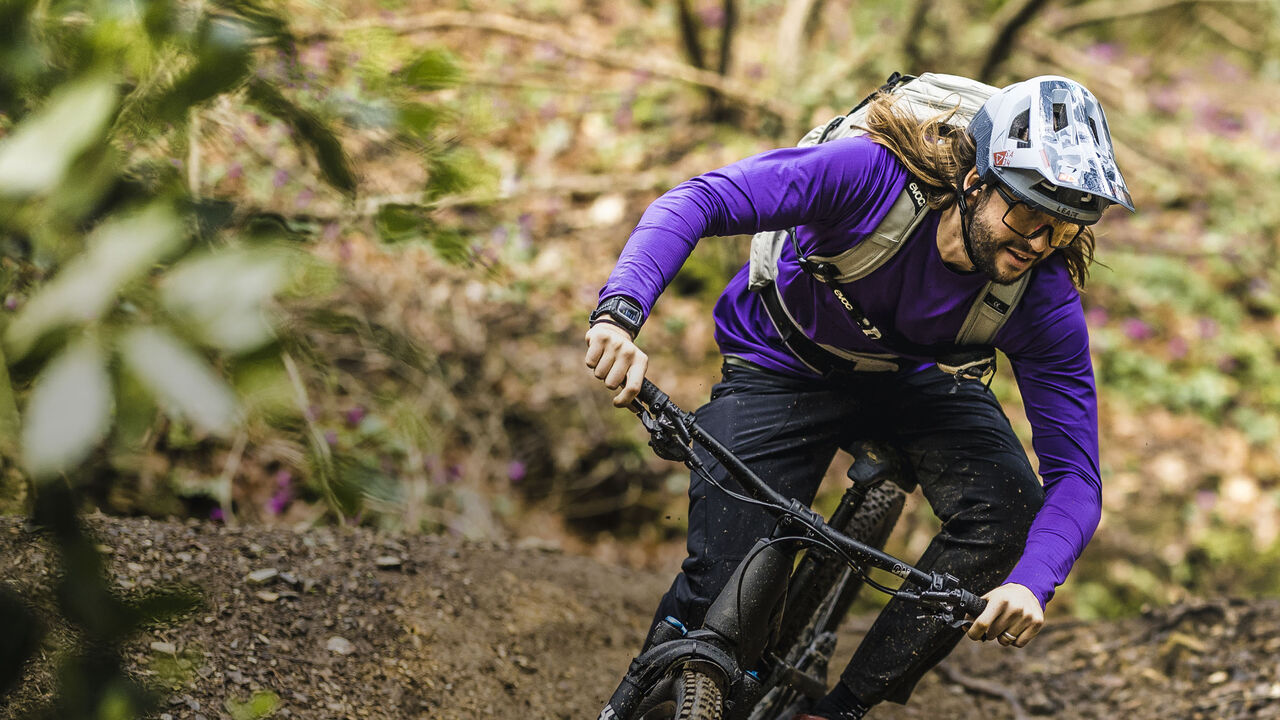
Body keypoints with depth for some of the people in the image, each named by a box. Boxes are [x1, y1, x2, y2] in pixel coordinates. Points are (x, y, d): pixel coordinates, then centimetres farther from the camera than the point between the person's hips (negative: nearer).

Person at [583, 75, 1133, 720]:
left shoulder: (1044, 300, -26)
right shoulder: (874, 173, -34)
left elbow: (1076, 475, -25)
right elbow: (699, 200, -39)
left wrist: (1031, 584, -45)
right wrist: (619, 314, -56)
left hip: (913, 377, 3)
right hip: (782, 369, -2)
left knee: (1009, 512, -24)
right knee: (722, 581, -16)